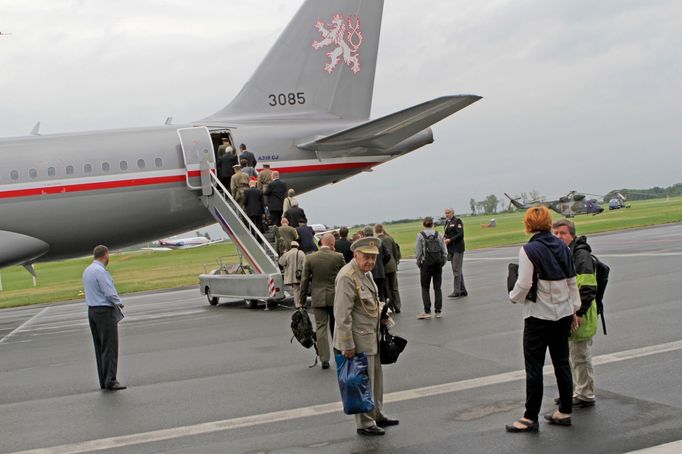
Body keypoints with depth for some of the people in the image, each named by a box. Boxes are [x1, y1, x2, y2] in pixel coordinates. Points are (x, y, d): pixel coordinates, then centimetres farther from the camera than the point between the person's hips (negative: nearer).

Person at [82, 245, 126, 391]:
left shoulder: (87, 271, 12)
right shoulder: (101, 271, -16)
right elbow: (110, 293, -19)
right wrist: (119, 303, 1)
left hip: (92, 310, 9)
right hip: (105, 311, -9)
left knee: (99, 347, 10)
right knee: (110, 347, -8)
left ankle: (103, 381, 13)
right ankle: (110, 381, -10)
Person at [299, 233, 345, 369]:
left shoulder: (310, 258, -4)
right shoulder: (338, 257, -8)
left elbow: (305, 280, 0)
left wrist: (302, 298, 9)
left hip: (318, 298, 0)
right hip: (336, 297, 0)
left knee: (321, 327, 3)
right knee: (336, 327, 15)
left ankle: (324, 359, -1)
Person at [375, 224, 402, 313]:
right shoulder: (390, 238, 0)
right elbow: (396, 252, 6)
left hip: (383, 268, -4)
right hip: (392, 266, 4)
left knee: (386, 289, 6)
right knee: (394, 288, 13)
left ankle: (390, 308, 7)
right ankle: (397, 307, 14)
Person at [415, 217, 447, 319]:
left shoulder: (420, 235, -7)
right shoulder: (439, 235, 1)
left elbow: (419, 252, -7)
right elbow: (444, 251, 2)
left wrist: (418, 263, 5)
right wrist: (442, 262, 11)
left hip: (426, 264, -3)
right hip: (438, 264, 3)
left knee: (425, 288, 6)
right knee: (437, 288, 10)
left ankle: (427, 311, 1)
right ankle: (438, 311, 10)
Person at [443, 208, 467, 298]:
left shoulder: (457, 221, -8)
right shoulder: (447, 222, 16)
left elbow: (460, 234, -17)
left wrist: (450, 240, -19)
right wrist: (445, 238, 2)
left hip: (458, 248, -9)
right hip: (451, 249, 9)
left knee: (456, 270, -10)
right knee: (457, 270, 11)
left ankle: (456, 291, -10)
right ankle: (463, 290, 17)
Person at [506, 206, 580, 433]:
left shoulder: (528, 250, -15)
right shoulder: (562, 247, 4)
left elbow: (524, 285, -16)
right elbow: (572, 280, 10)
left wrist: (514, 296, 5)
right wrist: (574, 307, 19)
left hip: (539, 316, -6)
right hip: (563, 313, 6)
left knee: (534, 367, 1)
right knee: (562, 363, 15)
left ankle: (531, 418, 6)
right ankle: (565, 412, 22)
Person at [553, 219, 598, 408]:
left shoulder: (581, 256, -16)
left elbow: (588, 288, -21)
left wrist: (579, 313, -22)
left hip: (579, 316, -9)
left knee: (580, 357, -1)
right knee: (569, 356, 17)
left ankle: (585, 396, 11)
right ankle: (575, 392, 30)